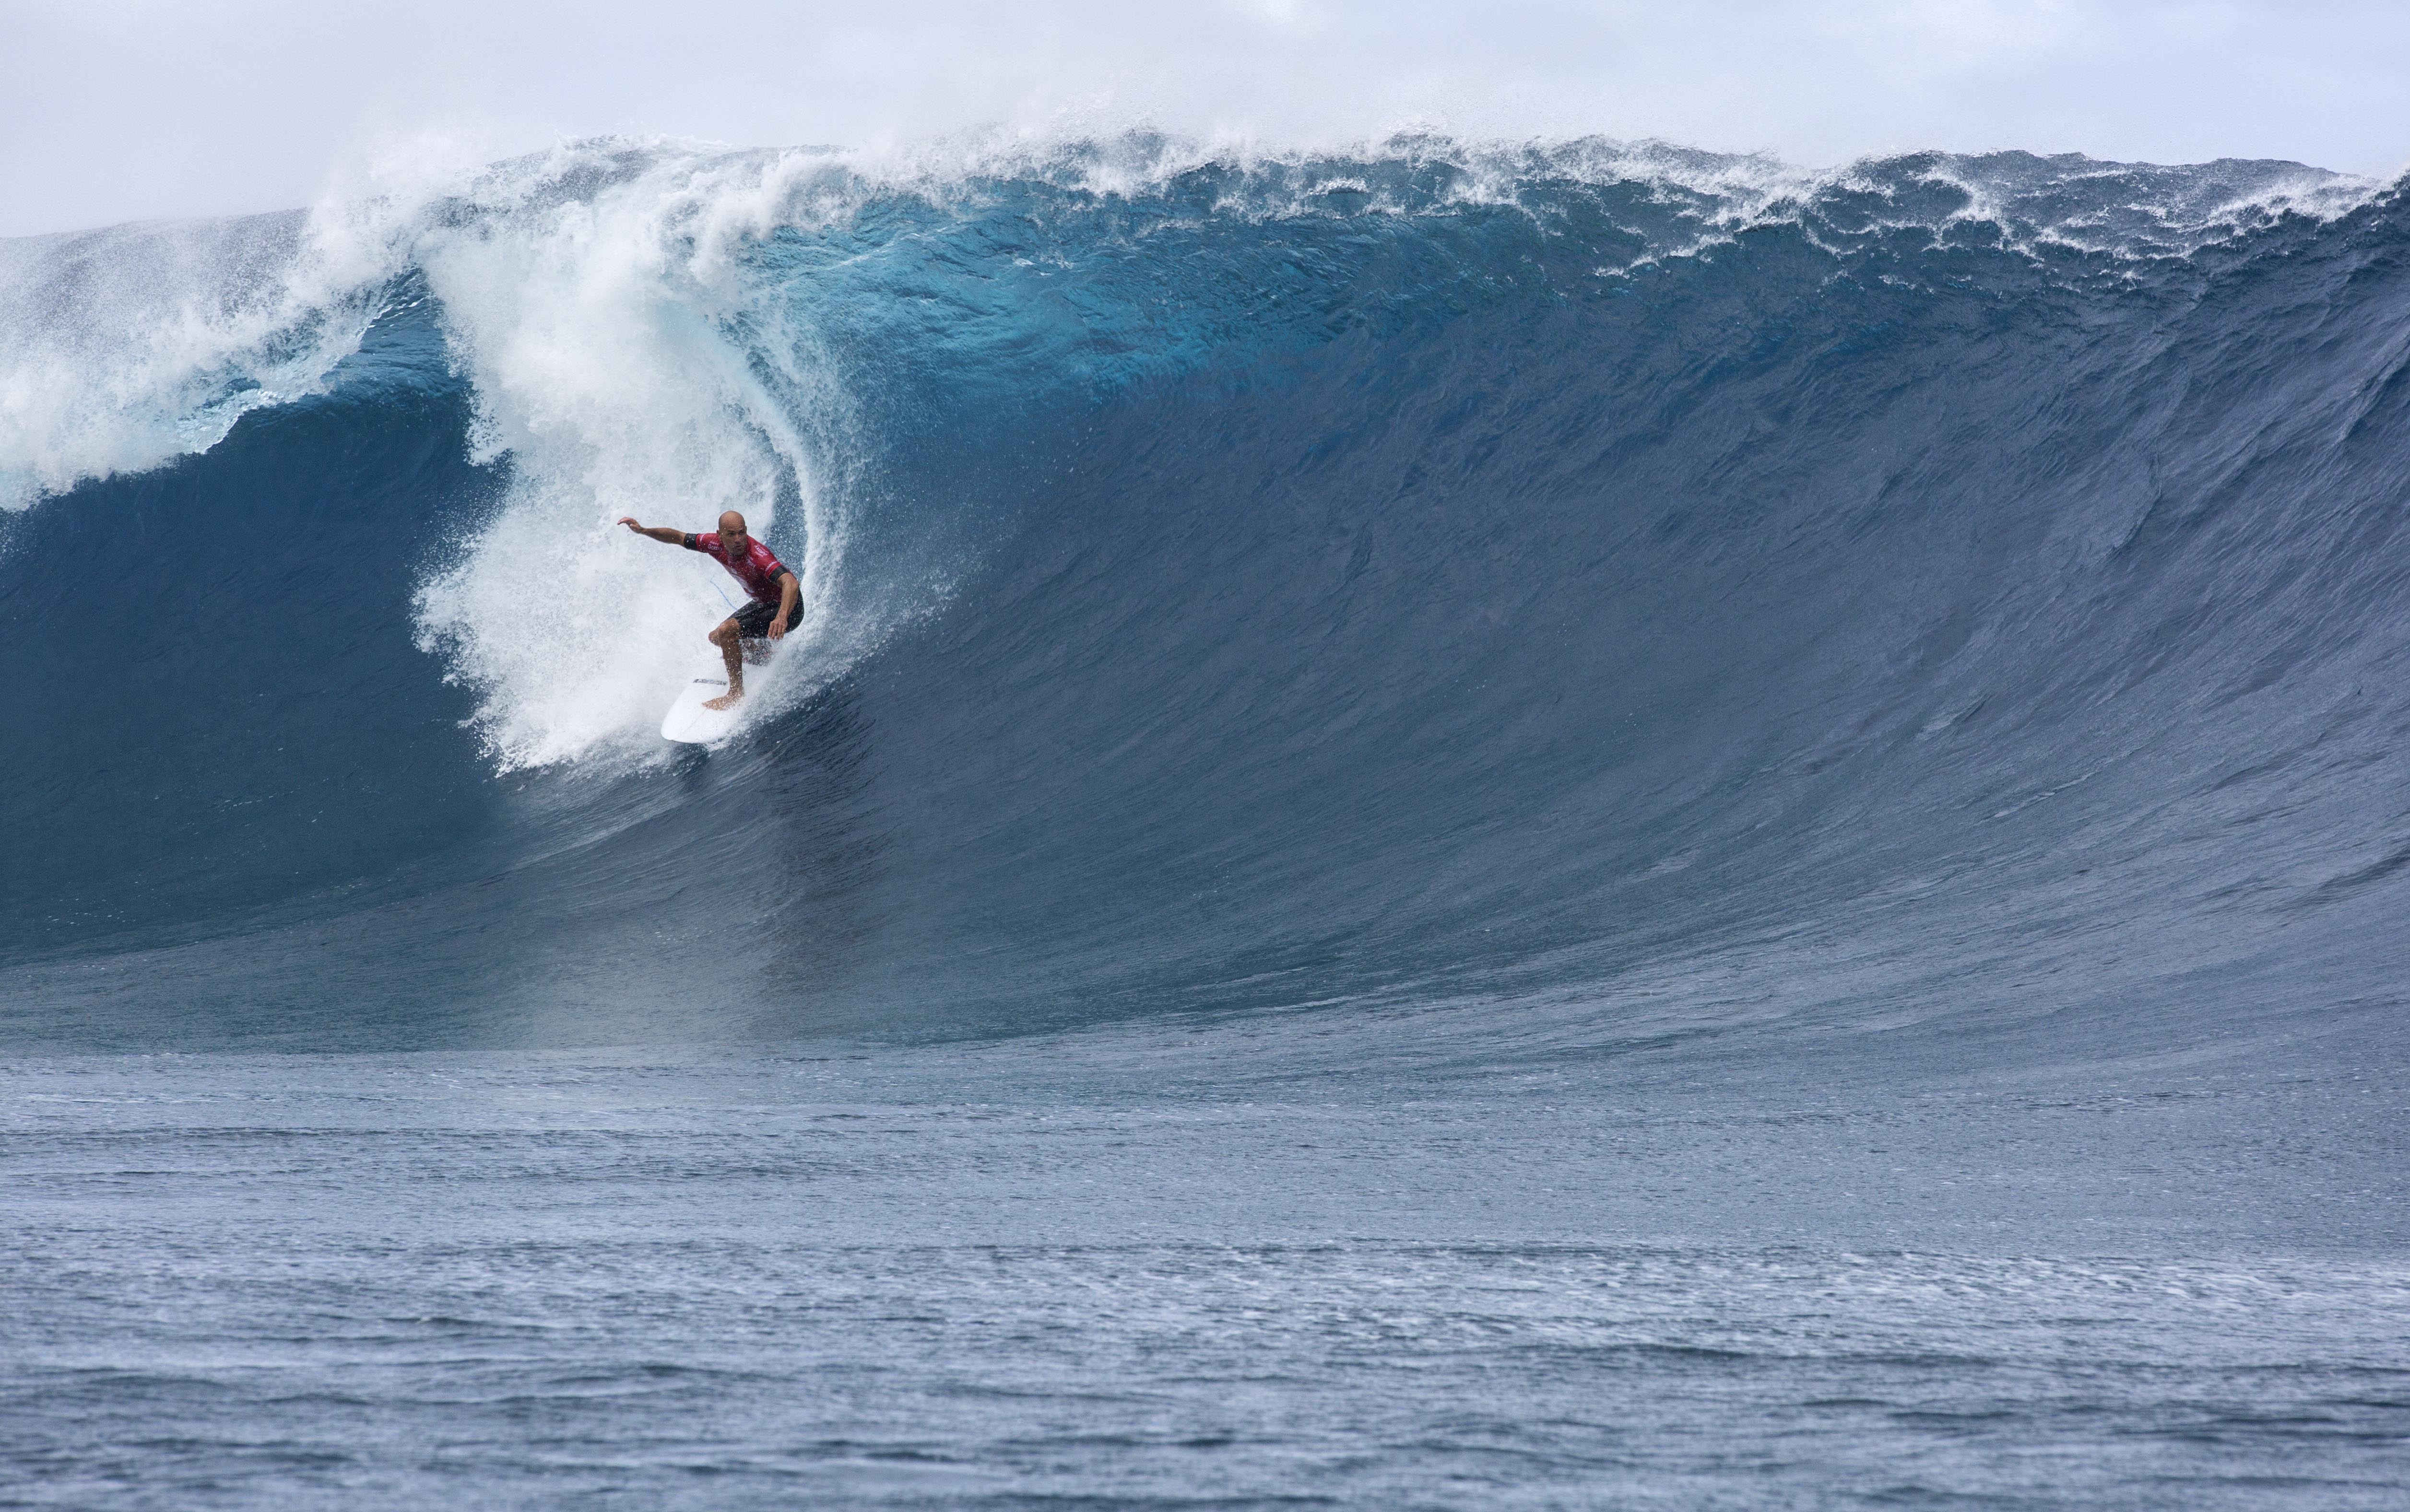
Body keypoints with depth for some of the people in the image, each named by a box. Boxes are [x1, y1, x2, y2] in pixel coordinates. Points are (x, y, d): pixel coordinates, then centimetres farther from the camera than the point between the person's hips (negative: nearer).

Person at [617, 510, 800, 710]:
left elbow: (791, 583, -51)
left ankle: (737, 693, -15)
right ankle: (763, 654, 44)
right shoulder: (716, 544, -14)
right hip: (761, 603, 9)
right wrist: (643, 531, -9)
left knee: (726, 631, -26)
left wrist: (782, 617, -68)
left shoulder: (757, 556, -36)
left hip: (787, 608, -9)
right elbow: (679, 538, 3)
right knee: (716, 638, 20)